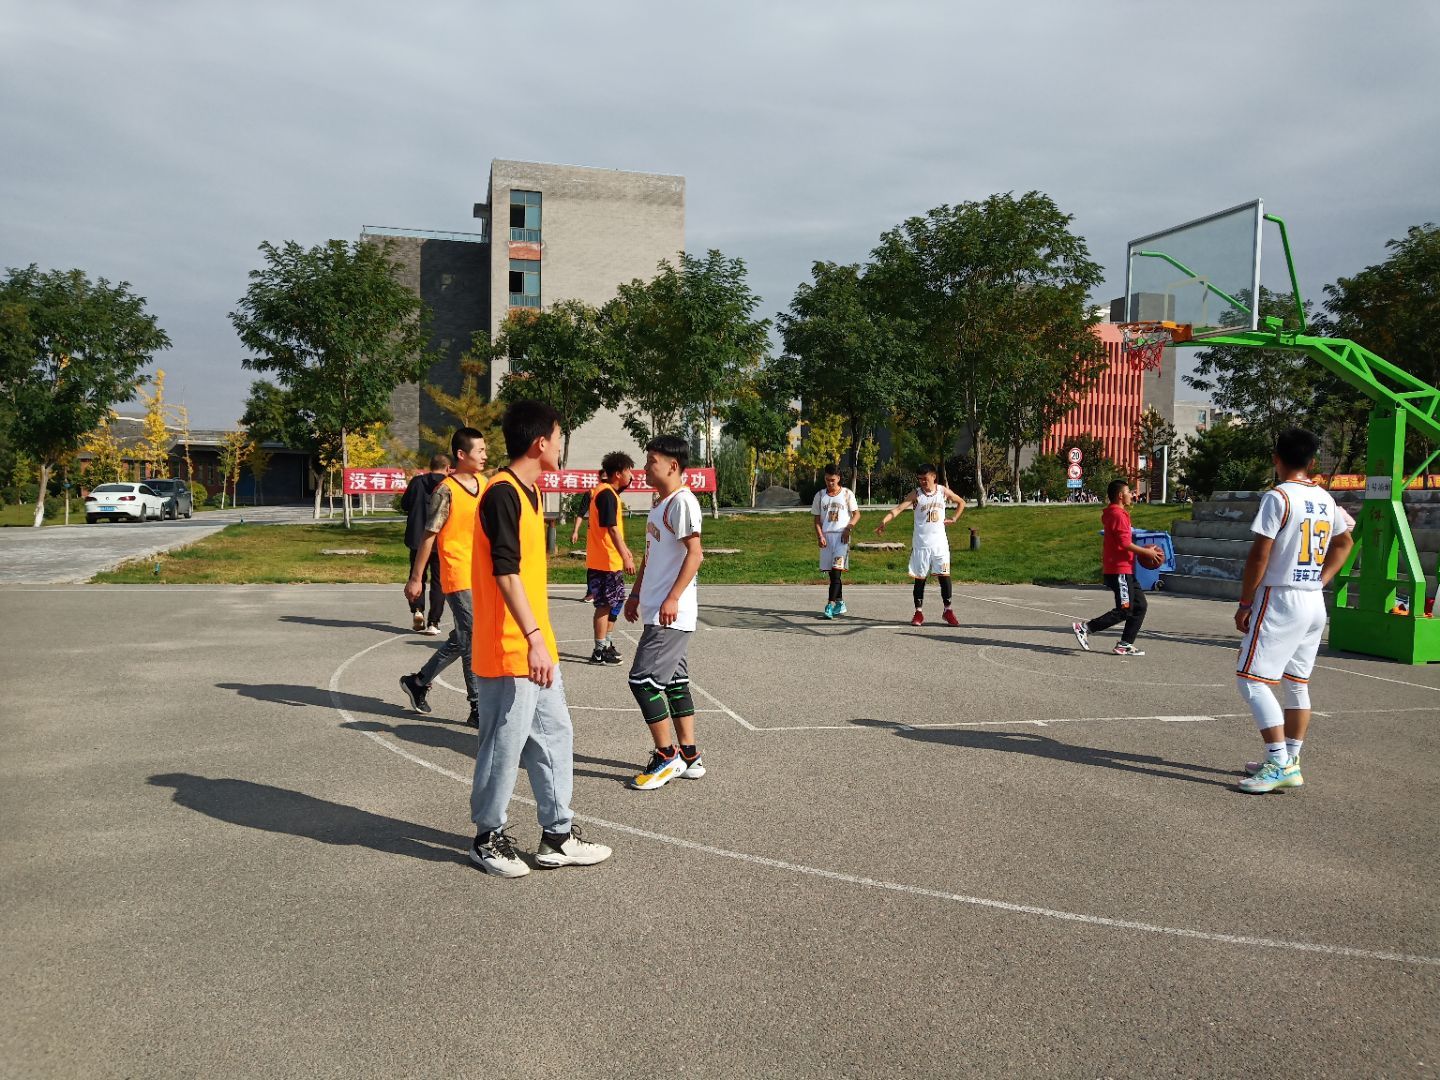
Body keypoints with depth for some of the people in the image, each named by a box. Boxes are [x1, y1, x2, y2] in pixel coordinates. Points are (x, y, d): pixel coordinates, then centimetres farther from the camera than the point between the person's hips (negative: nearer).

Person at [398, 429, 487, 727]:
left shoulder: (484, 484, 10)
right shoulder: (446, 491, -12)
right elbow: (429, 535, -11)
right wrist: (415, 578, -10)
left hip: (480, 576, 8)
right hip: (458, 577, -8)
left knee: (461, 640, 16)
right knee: (475, 640, -6)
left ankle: (418, 682, 33)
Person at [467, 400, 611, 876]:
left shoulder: (528, 492, 15)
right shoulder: (502, 493, -16)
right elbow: (505, 572, -24)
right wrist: (534, 638, -28)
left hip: (536, 648, 10)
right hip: (509, 651, -10)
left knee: (555, 736, 14)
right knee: (504, 746, 3)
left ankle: (557, 835, 25)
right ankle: (488, 837, 21)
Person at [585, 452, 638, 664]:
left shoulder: (609, 492, 14)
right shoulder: (607, 495, -18)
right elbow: (612, 529, -24)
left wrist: (624, 551, 27)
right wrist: (625, 557, -25)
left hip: (611, 560, 10)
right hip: (605, 561, -10)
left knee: (615, 600, 17)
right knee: (605, 603, -3)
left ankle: (606, 642, 28)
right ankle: (600, 650, 4)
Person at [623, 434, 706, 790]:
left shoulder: (682, 501, -15)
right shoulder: (659, 502, 16)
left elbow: (695, 554, -21)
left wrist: (672, 599, -24)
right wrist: (636, 594, 23)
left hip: (672, 613, -10)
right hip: (656, 610, 10)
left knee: (643, 679, -9)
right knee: (674, 681, 12)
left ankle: (667, 756, 1)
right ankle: (689, 757, 19)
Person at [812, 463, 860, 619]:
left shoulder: (847, 494, 3)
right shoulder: (820, 495, 9)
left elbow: (857, 514, 5)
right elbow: (817, 519, 9)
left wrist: (849, 528, -11)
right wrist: (820, 536, -5)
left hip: (842, 536, -3)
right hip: (826, 536, 3)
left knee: (836, 569, -14)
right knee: (832, 572, 8)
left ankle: (830, 605, -19)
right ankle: (840, 603, 20)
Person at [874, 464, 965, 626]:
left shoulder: (943, 491, 2)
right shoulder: (916, 494, -5)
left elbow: (961, 503, 18)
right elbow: (898, 508, -18)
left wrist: (954, 519, 6)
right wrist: (884, 521, -32)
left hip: (939, 542, 1)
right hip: (921, 544, -1)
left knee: (944, 576, -1)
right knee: (920, 578, 2)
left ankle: (947, 611, 10)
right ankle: (919, 612, 10)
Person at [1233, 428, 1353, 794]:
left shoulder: (1277, 497, -13)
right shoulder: (1325, 498, 11)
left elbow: (1259, 555, -16)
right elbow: (1345, 541, 26)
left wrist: (1244, 604, -9)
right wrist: (1320, 580, 21)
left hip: (1279, 599, -8)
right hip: (1315, 603, 8)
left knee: (1251, 680, -7)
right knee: (1297, 684, 14)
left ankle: (1279, 764, -12)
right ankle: (1289, 762, 21)